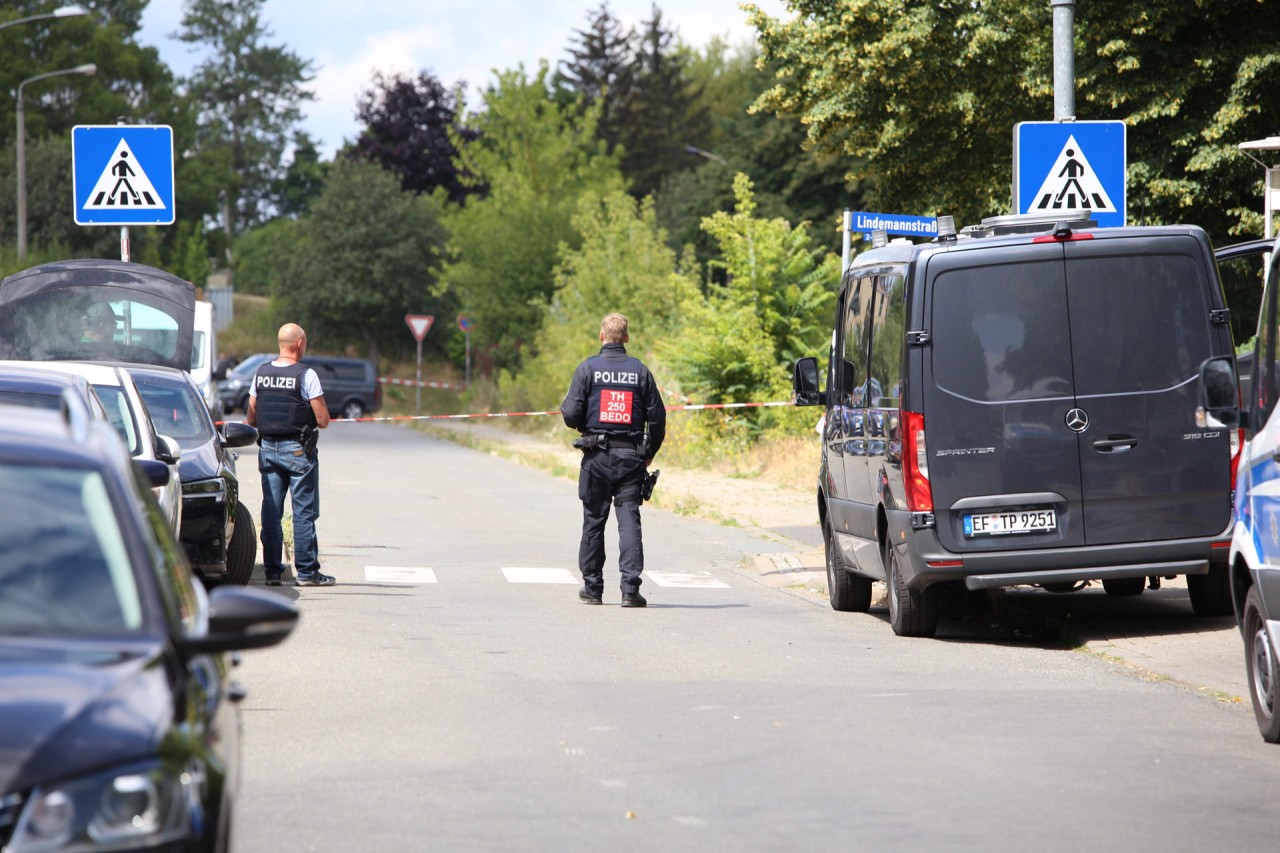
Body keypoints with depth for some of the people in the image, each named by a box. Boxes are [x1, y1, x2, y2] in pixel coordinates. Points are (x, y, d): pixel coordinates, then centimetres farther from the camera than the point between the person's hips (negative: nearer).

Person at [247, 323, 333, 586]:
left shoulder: (261, 374, 6)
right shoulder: (306, 375, -10)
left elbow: (251, 420, 10)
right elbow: (323, 420, -10)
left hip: (268, 448, 5)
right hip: (298, 449, -5)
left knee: (271, 511, 8)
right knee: (304, 511, 0)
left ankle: (272, 570, 8)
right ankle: (306, 571, 0)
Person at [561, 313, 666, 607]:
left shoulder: (588, 368, -3)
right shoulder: (640, 370, 3)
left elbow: (572, 414, -8)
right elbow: (657, 416, 3)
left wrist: (573, 418, 17)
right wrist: (650, 452, 17)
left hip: (597, 455, -1)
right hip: (631, 456, 1)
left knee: (593, 520, 9)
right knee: (629, 520, -2)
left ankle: (592, 587, 15)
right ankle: (630, 588, -11)